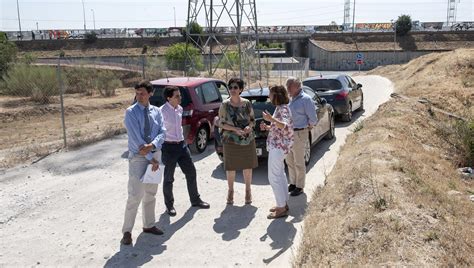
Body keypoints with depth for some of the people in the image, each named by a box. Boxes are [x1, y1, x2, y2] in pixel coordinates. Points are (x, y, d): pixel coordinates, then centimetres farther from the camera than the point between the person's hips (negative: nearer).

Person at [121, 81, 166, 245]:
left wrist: (152, 146, -22)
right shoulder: (131, 112, -11)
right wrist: (150, 158, -18)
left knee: (151, 194, 15)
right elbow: (136, 138, -16)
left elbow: (162, 132, -3)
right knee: (135, 196, -7)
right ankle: (127, 231, 6)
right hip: (138, 157, -5)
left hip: (154, 155, 5)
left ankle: (149, 225, 30)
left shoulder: (156, 111, 4)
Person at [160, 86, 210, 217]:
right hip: (169, 147, -7)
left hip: (181, 145, 7)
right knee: (168, 178, 7)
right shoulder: (162, 112, -18)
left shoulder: (179, 109, 5)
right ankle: (169, 205, 23)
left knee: (191, 172, 12)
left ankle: (195, 200, 29)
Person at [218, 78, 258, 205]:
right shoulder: (225, 105, -5)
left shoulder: (247, 103, 1)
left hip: (248, 140, 2)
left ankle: (248, 191, 27)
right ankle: (230, 191, 25)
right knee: (231, 167, 6)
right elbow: (221, 123, -4)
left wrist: (249, 126, -13)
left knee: (248, 166, 9)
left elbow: (253, 119, 9)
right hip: (230, 141, -1)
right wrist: (235, 129, -18)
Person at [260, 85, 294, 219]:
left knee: (274, 177, -8)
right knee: (280, 175, 17)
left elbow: (285, 126, -33)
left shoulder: (282, 109, -16)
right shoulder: (280, 108, 15)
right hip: (278, 145, 11)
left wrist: (271, 119, -46)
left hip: (278, 146, -11)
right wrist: (267, 127, 9)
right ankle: (284, 204, 26)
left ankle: (281, 208, -1)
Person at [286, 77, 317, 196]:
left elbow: (313, 118, -13)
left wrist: (308, 127, 3)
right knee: (289, 161, 15)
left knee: (299, 162, 2)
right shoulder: (292, 99, 9)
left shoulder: (305, 99, -14)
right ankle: (293, 183, 30)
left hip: (299, 134, -8)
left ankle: (299, 186, 14)